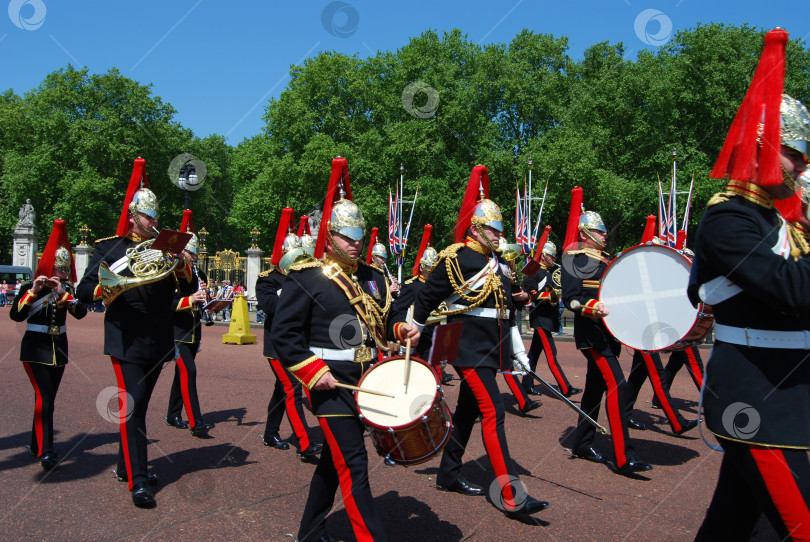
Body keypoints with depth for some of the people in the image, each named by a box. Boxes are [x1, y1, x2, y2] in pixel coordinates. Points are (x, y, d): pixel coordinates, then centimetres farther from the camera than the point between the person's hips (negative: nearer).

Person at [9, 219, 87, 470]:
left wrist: (62, 293, -23)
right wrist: (33, 291, -27)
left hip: (59, 348, 4)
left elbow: (81, 312, -12)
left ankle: (36, 444, 27)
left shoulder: (68, 290, 5)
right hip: (35, 348, -4)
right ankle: (46, 452, -13)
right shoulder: (29, 288, -4)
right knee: (45, 397, -14)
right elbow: (16, 315, -18)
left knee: (47, 398, 11)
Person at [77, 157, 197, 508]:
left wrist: (181, 268, -14)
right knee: (131, 409, -8)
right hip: (127, 342, -5)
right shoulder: (109, 248, 1)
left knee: (140, 406, 16)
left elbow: (189, 290, 6)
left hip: (158, 343, 5)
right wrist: (108, 288, -25)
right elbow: (84, 290, -5)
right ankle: (137, 482, -4)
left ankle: (126, 466, 31)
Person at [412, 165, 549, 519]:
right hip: (469, 345, -8)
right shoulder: (454, 259, -10)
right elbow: (425, 300, -4)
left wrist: (519, 353, 16)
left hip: (492, 347, 8)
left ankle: (448, 475, 29)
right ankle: (510, 496, -10)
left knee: (468, 409, 15)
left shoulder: (498, 263, 14)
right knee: (493, 412, -13)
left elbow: (507, 311, 18)